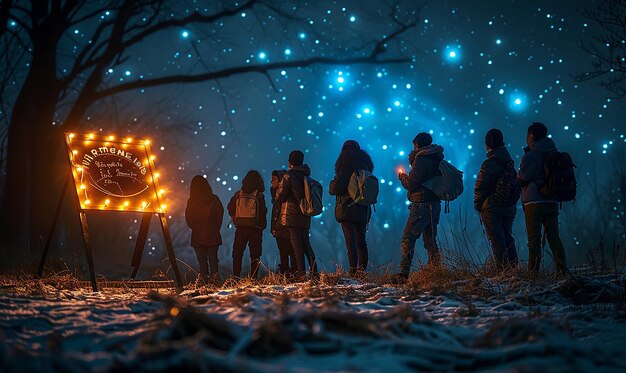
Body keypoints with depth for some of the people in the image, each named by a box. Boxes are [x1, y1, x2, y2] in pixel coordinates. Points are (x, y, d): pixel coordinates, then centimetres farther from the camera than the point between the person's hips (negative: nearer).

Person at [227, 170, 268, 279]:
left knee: (237, 254, 9)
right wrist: (262, 225, 9)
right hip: (255, 228, -3)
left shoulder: (238, 194, 2)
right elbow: (263, 212, -6)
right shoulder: (259, 196, -8)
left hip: (240, 228, 3)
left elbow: (230, 208, 7)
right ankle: (253, 278, -4)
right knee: (255, 254, 2)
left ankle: (235, 278, 5)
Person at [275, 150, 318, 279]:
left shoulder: (289, 176, -9)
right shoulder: (306, 175, 10)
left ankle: (301, 271, -9)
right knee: (305, 242, 11)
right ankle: (313, 269, 1)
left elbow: (280, 196, -6)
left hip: (292, 213, -6)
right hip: (305, 214, 6)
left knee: (296, 242, -5)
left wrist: (276, 200, 14)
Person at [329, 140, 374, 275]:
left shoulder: (346, 168, -11)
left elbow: (335, 189, -16)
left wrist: (332, 185, 5)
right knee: (361, 241, 12)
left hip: (347, 209, -6)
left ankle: (353, 271, -10)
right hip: (363, 210, 6)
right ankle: (362, 270, 15)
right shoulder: (365, 167, 9)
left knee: (350, 242, -6)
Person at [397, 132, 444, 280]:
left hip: (422, 205, -9)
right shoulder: (437, 159, 14)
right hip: (435, 204, 9)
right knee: (430, 241, 14)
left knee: (408, 239, -9)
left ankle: (404, 274, -16)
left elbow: (411, 184, -15)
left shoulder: (421, 160, -12)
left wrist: (403, 177, 7)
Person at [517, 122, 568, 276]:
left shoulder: (531, 156, -11)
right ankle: (562, 270, 5)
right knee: (553, 236, 9)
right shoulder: (553, 154, 10)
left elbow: (521, 180, -8)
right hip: (552, 201, 6)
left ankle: (533, 272, -5)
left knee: (534, 238, -3)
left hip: (534, 203, -6)